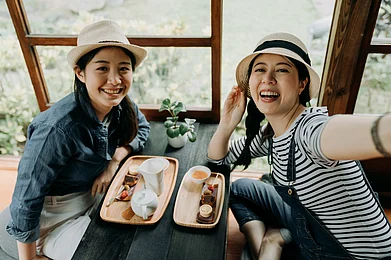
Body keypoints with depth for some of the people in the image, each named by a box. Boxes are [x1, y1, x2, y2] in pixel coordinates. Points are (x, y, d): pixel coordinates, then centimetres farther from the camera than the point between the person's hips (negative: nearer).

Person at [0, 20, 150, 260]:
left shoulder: (121, 105, -15)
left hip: (98, 194, 6)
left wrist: (116, 159, -13)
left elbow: (142, 127, 5)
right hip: (57, 216, -5)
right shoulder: (59, 128, -34)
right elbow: (26, 199, -26)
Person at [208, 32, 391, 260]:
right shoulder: (269, 134, -4)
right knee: (240, 188, 7)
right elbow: (219, 157, 7)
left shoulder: (309, 127, -27)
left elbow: (329, 134, -51)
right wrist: (226, 125, -10)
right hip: (311, 226, 7)